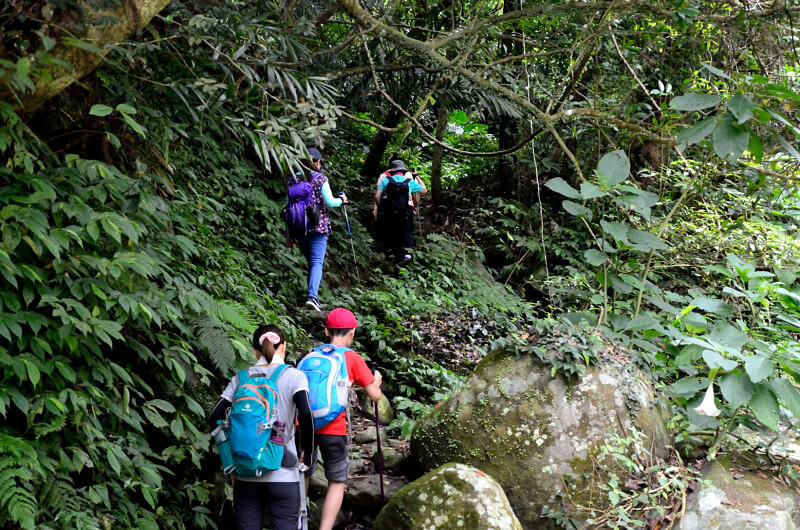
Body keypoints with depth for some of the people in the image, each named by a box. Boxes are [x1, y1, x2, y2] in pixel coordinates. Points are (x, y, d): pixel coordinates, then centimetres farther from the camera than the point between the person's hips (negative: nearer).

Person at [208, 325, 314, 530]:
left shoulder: (240, 378, 7)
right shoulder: (294, 376, -2)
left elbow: (214, 418, 0)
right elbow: (305, 415, -17)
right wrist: (307, 456, -5)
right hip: (282, 475, -3)